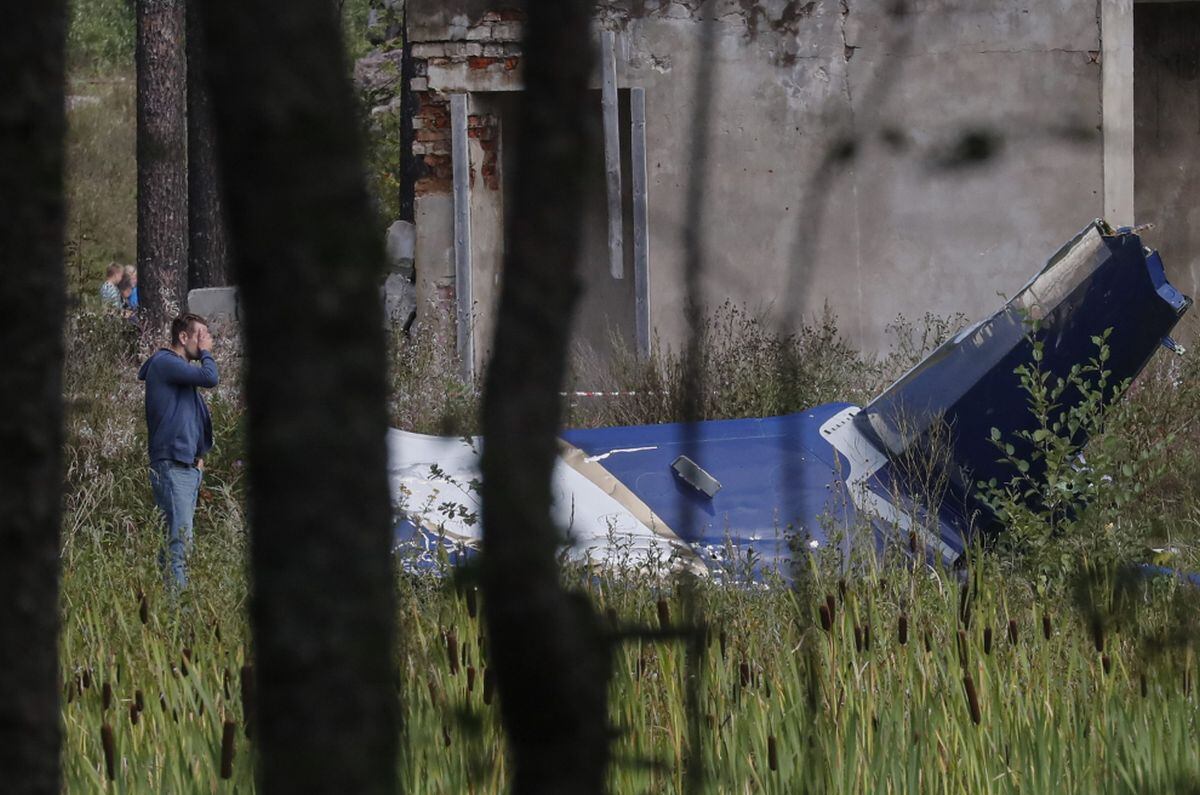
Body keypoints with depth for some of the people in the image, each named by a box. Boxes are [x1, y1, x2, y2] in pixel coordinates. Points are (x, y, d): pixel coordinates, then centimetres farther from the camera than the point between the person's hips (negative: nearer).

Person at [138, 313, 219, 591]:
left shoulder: (181, 369, 22)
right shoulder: (165, 363, -8)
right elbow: (210, 378, -20)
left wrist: (199, 455, 18)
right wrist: (206, 353, -2)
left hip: (189, 466, 10)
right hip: (171, 464, -10)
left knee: (175, 540, 9)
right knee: (180, 542, -15)